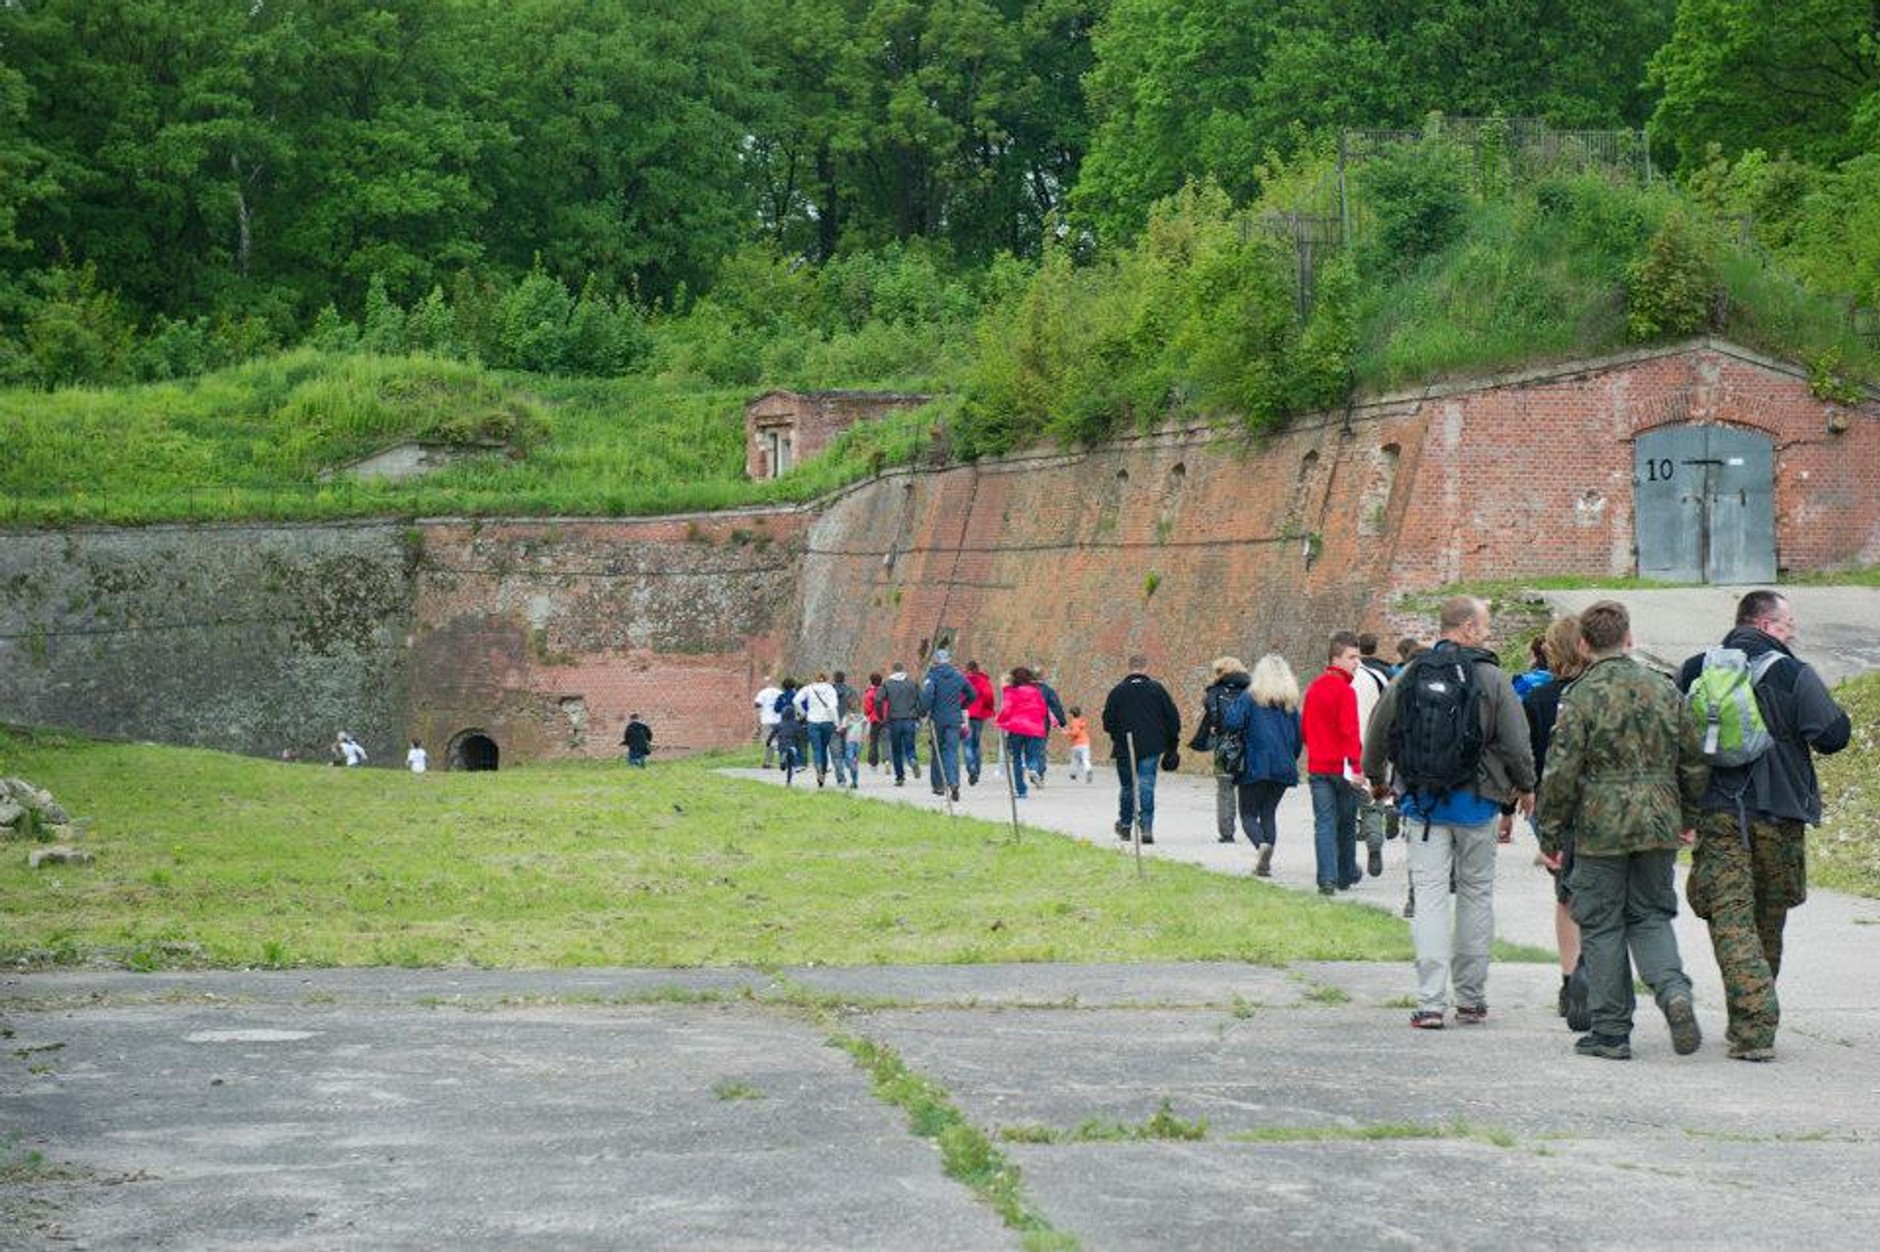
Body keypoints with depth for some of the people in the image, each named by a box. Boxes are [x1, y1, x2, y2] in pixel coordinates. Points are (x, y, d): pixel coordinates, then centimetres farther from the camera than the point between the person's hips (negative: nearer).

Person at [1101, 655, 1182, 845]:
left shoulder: (1117, 691, -2)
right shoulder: (1157, 689, 0)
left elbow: (1108, 723, -1)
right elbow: (1173, 717, 2)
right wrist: (1172, 744, 12)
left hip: (1125, 749, 0)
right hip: (1152, 748, 0)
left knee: (1127, 787, 15)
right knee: (1147, 786, -1)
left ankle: (1125, 825, 26)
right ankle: (1147, 827, -12)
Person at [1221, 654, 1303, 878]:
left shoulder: (1250, 697, -5)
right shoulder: (1291, 702, 8)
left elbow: (1231, 722, -16)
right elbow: (1299, 736, 10)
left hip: (1255, 765, -4)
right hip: (1283, 767, 4)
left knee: (1248, 813, 5)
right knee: (1269, 812, 13)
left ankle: (1262, 844, -24)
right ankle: (1265, 863, 4)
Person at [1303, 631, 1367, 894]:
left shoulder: (1313, 688, 10)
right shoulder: (1345, 691, -12)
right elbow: (1350, 732, -20)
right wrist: (1355, 764, -22)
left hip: (1317, 767, 5)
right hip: (1342, 766, -5)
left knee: (1324, 823, 0)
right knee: (1347, 825, 11)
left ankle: (1327, 879, -11)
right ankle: (1346, 876, 21)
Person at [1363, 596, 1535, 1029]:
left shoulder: (1409, 676, 3)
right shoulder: (1491, 679, -7)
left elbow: (1377, 732, 10)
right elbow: (1515, 742, -5)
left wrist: (1376, 779, 28)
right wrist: (1525, 786, 13)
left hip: (1421, 801, 2)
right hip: (1475, 801, -2)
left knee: (1429, 894, 0)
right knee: (1476, 894, 10)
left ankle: (1430, 1002, -8)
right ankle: (1471, 999, 16)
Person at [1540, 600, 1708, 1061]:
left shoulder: (1581, 697, -9)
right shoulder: (1665, 691, 6)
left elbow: (1561, 772, -12)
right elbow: (1695, 763, 12)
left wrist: (1550, 833, -2)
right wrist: (1689, 817, 25)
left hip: (1601, 830, -4)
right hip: (1659, 826, 4)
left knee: (1602, 927, 5)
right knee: (1651, 917, 16)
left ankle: (1610, 1032, 8)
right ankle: (1674, 991, -10)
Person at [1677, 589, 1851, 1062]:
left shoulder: (1694, 671, 4)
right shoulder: (1794, 674, -6)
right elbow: (1833, 735, -10)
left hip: (1717, 813, 1)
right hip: (1779, 814, -1)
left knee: (1731, 919, -3)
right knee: (1768, 920, 16)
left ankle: (1753, 1027, -18)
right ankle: (1756, 1022, 26)